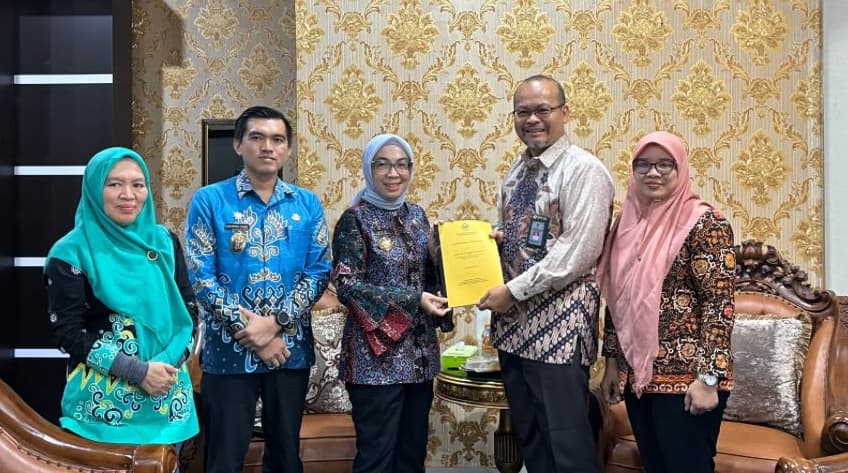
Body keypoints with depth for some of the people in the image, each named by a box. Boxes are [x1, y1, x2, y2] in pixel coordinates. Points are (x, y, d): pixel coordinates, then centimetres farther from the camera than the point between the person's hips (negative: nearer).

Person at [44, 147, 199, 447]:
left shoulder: (164, 242, 5)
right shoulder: (71, 253, -6)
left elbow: (189, 309, 5)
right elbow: (67, 332, -10)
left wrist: (169, 362, -12)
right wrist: (138, 371, -17)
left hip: (168, 393, 4)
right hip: (104, 399, -4)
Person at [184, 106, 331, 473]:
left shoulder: (308, 204, 5)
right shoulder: (209, 200, -4)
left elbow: (319, 272, -1)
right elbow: (200, 277, -10)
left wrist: (274, 322, -14)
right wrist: (251, 332, -15)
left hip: (292, 349, 3)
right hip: (228, 350, -2)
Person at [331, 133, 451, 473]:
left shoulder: (416, 214, 11)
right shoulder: (355, 219, -7)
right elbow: (346, 285, -15)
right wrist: (412, 301, -19)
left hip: (419, 351, 6)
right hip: (377, 354, -6)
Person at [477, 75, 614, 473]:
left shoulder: (584, 170, -12)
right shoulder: (516, 171, 13)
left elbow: (576, 254, -19)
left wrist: (513, 291, -16)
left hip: (559, 325, -8)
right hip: (512, 321, 8)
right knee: (529, 437, 17)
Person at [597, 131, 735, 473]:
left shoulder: (703, 223, -10)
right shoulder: (629, 222, 9)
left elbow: (720, 304, -14)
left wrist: (708, 377, -18)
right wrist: (612, 362, 12)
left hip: (685, 377, -6)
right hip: (637, 373, 6)